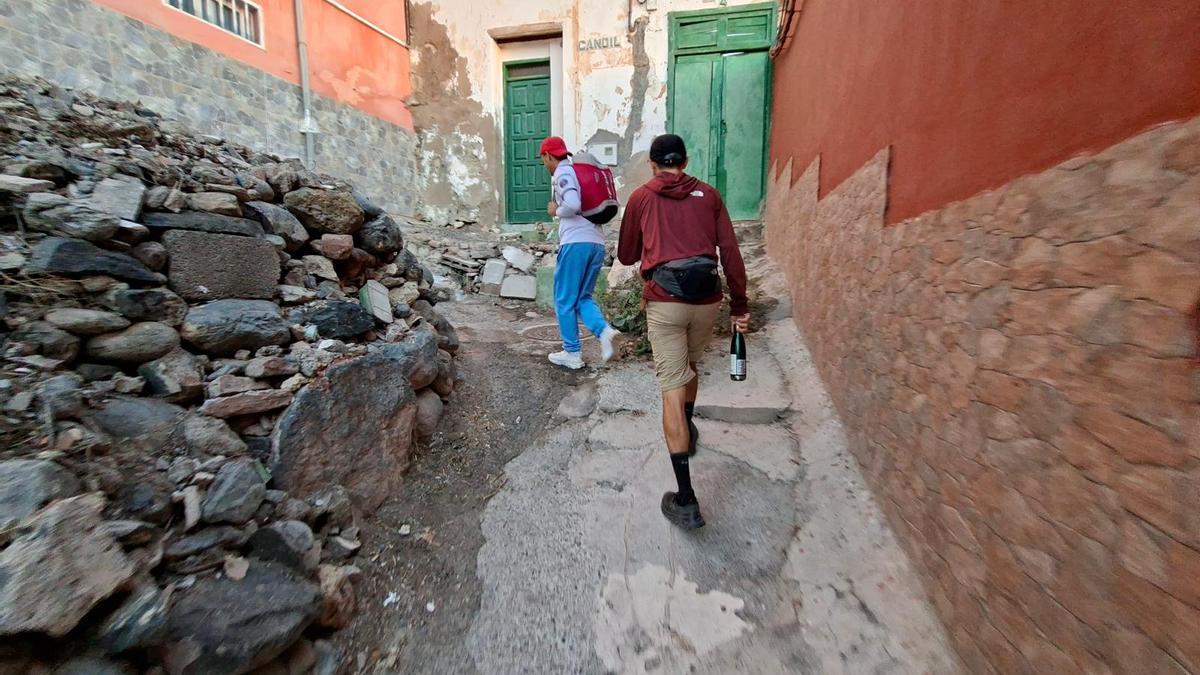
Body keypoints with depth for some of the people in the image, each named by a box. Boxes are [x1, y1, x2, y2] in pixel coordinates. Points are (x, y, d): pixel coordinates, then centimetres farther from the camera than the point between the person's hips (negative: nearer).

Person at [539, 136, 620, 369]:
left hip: (576, 242, -8)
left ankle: (572, 354, 11)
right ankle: (604, 330, -9)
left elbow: (573, 204, -20)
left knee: (565, 299, 4)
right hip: (597, 243, 8)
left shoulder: (562, 173, -2)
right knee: (582, 297, 16)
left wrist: (555, 211, -1)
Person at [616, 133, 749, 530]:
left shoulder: (641, 198, 9)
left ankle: (686, 500, 0)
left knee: (672, 388, -1)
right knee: (690, 366, 28)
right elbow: (730, 253, 5)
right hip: (707, 300, 3)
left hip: (665, 301, -3)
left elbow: (626, 255, 16)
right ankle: (688, 431, 51)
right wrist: (740, 306, 8)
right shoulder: (708, 195, 12)